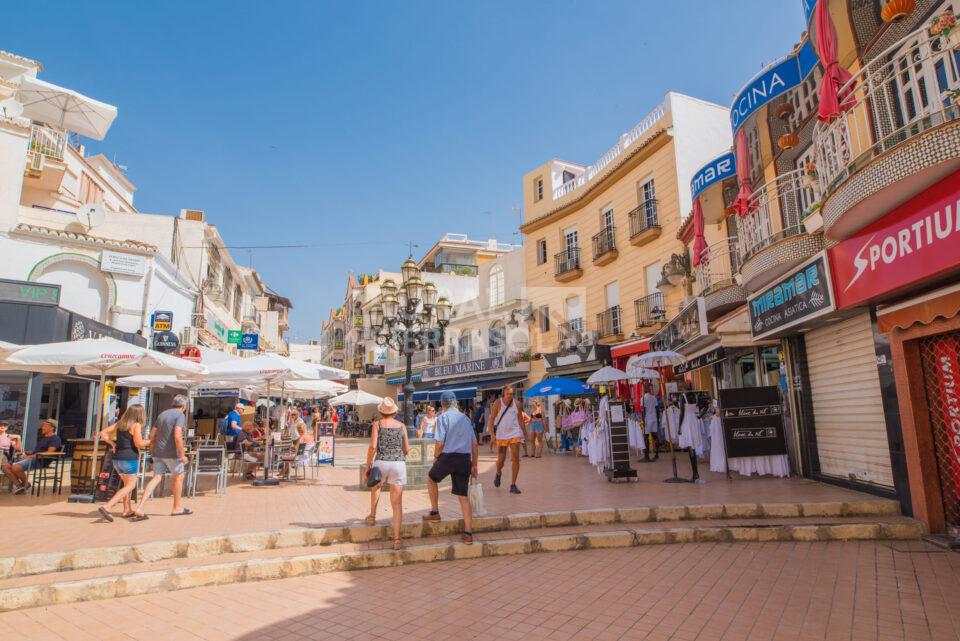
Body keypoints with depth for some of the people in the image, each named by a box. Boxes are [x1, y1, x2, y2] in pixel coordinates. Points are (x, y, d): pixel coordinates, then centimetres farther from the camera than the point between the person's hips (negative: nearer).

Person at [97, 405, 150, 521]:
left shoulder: (119, 423, 11)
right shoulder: (136, 425, -11)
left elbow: (103, 434, 11)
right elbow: (138, 443, -17)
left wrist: (112, 443, 13)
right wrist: (150, 442, -1)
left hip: (117, 458, 8)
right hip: (130, 458, -8)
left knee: (127, 483, 20)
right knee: (130, 486, -2)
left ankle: (127, 510, 22)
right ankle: (107, 506, -15)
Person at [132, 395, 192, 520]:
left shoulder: (162, 414, 14)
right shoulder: (180, 416, -11)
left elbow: (152, 434, 17)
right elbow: (177, 436, -22)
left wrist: (153, 451, 26)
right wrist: (182, 455, -18)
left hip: (158, 452, 6)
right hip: (172, 453, -6)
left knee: (156, 478, 6)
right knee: (179, 476, 11)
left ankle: (139, 508, -7)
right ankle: (177, 507, 21)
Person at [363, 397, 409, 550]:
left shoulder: (377, 424, 1)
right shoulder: (402, 426, 8)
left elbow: (373, 447, -8)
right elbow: (406, 449, 11)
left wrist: (367, 467, 1)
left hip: (381, 463, -1)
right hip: (399, 464, 1)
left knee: (376, 487, 33)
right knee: (397, 503, 2)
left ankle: (372, 516, 40)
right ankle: (396, 539, -1)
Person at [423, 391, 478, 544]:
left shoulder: (443, 417, -4)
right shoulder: (465, 418, 12)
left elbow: (440, 443, -12)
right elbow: (474, 444, 12)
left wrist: (436, 456, 7)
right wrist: (474, 464, 17)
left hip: (448, 457, -4)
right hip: (465, 459, 5)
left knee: (431, 478, 25)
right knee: (463, 496, 9)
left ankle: (435, 512, 30)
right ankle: (468, 533, 7)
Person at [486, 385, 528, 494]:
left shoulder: (517, 403, 2)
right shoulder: (498, 403, -6)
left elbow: (521, 420, 11)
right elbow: (491, 419, -5)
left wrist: (525, 434, 10)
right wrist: (492, 434, -14)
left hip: (515, 434, 2)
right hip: (501, 435, -1)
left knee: (516, 458, -8)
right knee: (501, 459, 5)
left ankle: (513, 485, 0)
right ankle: (498, 473, 39)